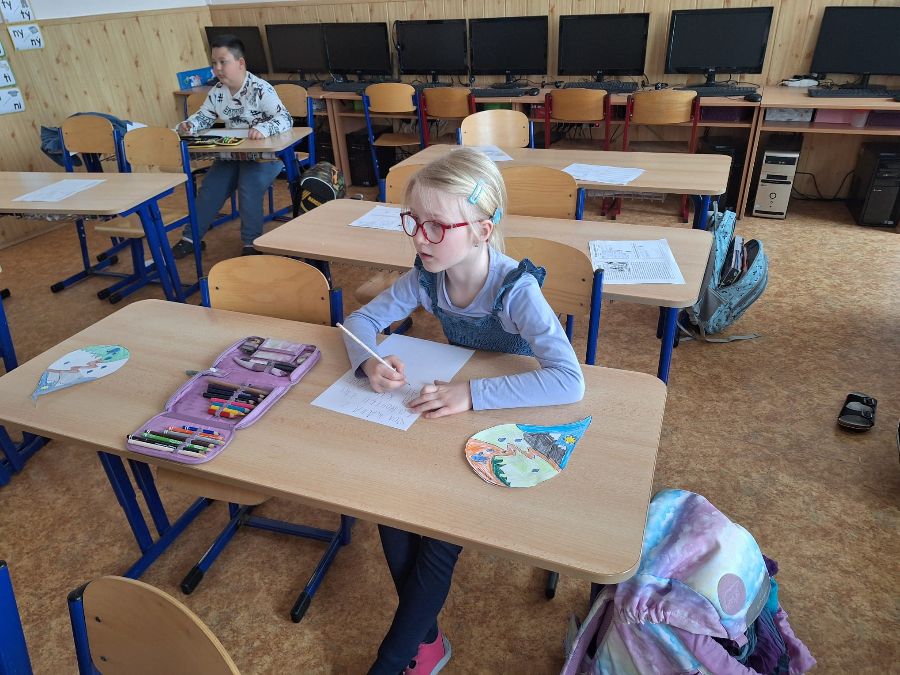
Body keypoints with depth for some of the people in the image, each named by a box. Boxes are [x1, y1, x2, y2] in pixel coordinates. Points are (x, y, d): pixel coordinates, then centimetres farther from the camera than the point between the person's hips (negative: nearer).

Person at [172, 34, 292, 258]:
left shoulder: (260, 89, -16)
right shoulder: (218, 91, 5)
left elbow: (285, 118, -25)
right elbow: (204, 116, 15)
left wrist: (263, 128, -45)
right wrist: (189, 125, -8)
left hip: (263, 155, -6)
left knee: (249, 188, -29)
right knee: (209, 189, -4)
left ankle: (251, 243, -13)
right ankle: (190, 237, 11)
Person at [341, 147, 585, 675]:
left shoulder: (516, 289, -29)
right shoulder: (427, 276, -13)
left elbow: (570, 381, -39)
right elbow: (362, 319, -2)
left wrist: (473, 394, -46)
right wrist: (369, 361, -25)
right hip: (448, 411, 5)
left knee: (442, 535, -18)